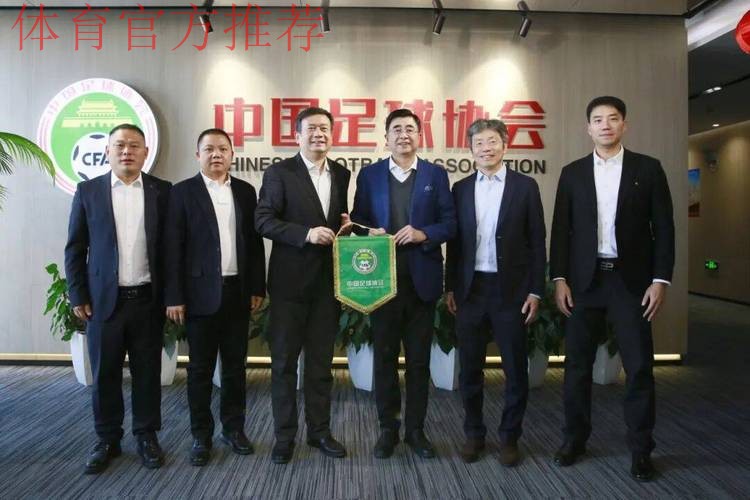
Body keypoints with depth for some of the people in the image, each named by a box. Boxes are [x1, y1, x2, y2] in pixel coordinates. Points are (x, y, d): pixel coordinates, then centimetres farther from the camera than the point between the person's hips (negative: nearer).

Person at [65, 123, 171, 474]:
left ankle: (146, 436, 24)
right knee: (104, 374, 10)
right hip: (104, 300, 0)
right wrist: (78, 296, 0)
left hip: (149, 299, 0)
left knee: (148, 372, 9)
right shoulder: (88, 191, 3)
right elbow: (75, 249, 4)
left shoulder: (162, 191, 2)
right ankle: (107, 439, 26)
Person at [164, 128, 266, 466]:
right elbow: (173, 247, -5)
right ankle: (201, 435, 21)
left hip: (238, 291, 3)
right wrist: (174, 297, -9)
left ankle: (233, 428, 26)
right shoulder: (183, 191, -1)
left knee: (235, 365, 12)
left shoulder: (245, 191, 9)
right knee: (200, 368, 7)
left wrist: (258, 287, 4)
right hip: (201, 293, -3)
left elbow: (255, 242, 9)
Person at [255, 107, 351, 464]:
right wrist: (306, 234, -21)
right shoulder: (279, 172, -3)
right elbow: (264, 221, -10)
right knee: (284, 360, 6)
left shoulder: (341, 174, 10)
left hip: (328, 280, 4)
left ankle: (319, 430, 25)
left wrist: (346, 225, -3)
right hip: (290, 280, -4)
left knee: (321, 360, 12)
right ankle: (284, 434, 20)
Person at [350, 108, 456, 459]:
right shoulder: (369, 175, 8)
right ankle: (387, 428, 23)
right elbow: (357, 220, 7)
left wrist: (423, 234, -16)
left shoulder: (436, 174, 6)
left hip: (422, 279, 0)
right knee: (384, 357, 8)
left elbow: (450, 223, 1)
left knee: (419, 360, 8)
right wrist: (369, 232, -14)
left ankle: (416, 429, 23)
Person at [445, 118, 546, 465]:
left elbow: (537, 242, -1)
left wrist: (535, 291, -5)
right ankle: (474, 433, 26)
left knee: (515, 368, 6)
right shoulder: (461, 188, 7)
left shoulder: (525, 186, 1)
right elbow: (454, 241, 8)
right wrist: (449, 287, 4)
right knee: (470, 367, 9)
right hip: (470, 289, 2)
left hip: (510, 289, -2)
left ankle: (509, 437, 24)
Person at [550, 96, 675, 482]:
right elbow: (561, 229, 4)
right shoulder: (572, 172, 7)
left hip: (631, 279, -1)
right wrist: (559, 279, -3)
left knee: (639, 366, 2)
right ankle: (575, 438, 22)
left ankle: (640, 449, 17)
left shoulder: (648, 168, 4)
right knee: (577, 363, 7)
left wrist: (661, 279, -6)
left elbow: (663, 227, 1)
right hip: (585, 280, 1)